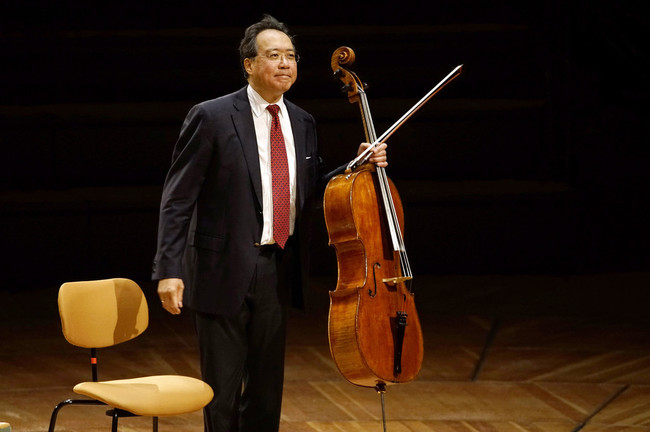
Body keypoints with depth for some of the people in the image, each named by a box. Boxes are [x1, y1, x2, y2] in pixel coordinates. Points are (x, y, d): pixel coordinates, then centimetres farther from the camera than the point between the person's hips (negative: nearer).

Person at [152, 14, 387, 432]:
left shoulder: (302, 123, 8)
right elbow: (177, 199, -11)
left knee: (267, 386, 13)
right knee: (223, 389, 2)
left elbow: (311, 190, 18)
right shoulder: (212, 117, -10)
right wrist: (169, 270, -17)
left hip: (278, 270, 6)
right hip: (224, 271, -5)